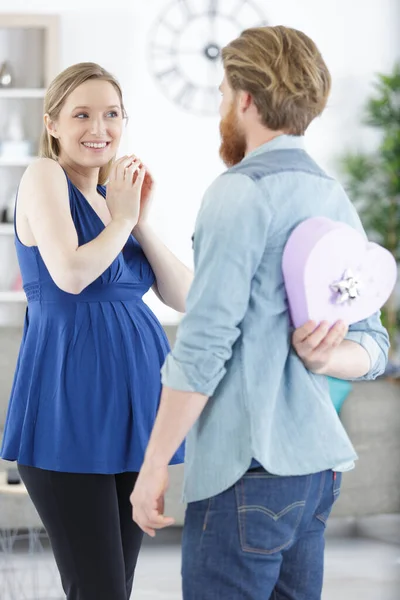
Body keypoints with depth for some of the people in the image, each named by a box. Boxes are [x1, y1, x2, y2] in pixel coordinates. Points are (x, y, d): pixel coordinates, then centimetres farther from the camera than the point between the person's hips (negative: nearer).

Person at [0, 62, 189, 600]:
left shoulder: (118, 195, 16)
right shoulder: (44, 176, -4)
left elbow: (186, 296, 9)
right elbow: (70, 273, -20)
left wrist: (141, 222, -2)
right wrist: (121, 219, -6)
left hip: (134, 400, 7)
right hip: (71, 402, -7)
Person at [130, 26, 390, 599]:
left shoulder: (241, 193, -11)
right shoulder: (336, 198, 16)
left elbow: (204, 345, -16)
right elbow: (373, 347, 15)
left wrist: (153, 466, -11)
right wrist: (321, 358, -5)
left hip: (250, 466, -9)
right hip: (317, 464, 9)